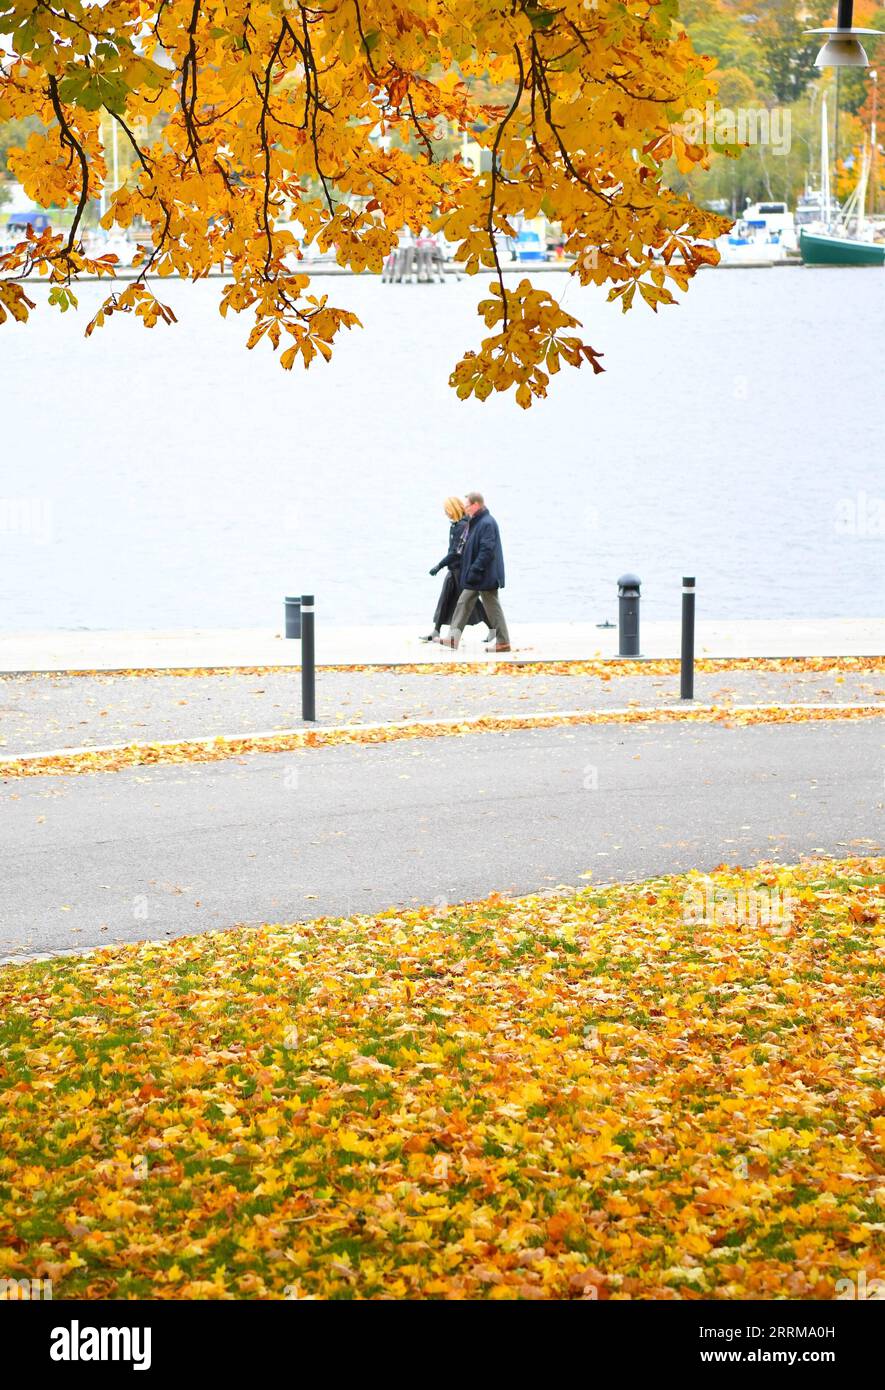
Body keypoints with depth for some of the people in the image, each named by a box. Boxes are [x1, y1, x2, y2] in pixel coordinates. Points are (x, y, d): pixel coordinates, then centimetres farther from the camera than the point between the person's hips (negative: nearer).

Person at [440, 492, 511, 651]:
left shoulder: (487, 523, -20)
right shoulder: (477, 522, 12)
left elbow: (487, 551, -25)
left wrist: (474, 571, -24)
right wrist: (470, 571, 17)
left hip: (486, 577, -11)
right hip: (476, 578, 11)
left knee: (492, 608, -2)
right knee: (463, 603, 12)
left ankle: (503, 642, 5)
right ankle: (453, 637, 15)